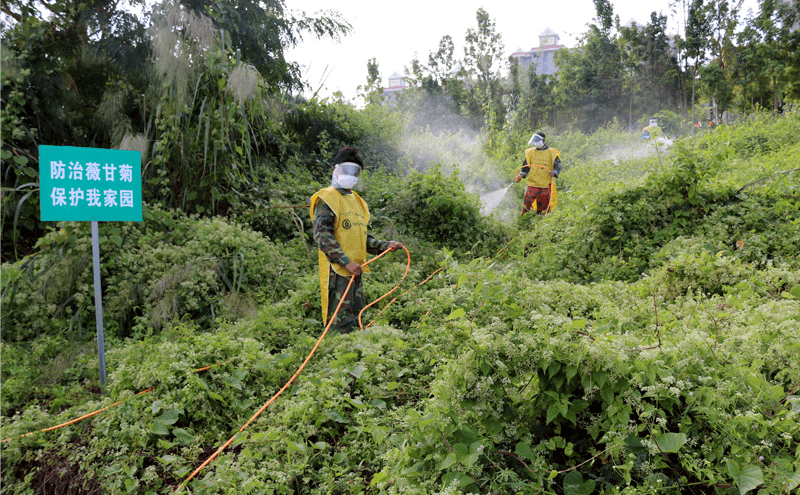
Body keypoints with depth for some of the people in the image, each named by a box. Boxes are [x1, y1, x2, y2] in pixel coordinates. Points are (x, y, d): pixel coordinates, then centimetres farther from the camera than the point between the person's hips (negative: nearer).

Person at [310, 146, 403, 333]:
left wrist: (385, 245, 9)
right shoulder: (327, 198, -4)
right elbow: (322, 236, -15)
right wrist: (346, 262, -21)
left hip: (355, 270, 9)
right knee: (341, 323, -10)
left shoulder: (357, 200, 22)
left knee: (356, 320, 12)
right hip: (336, 269, -9)